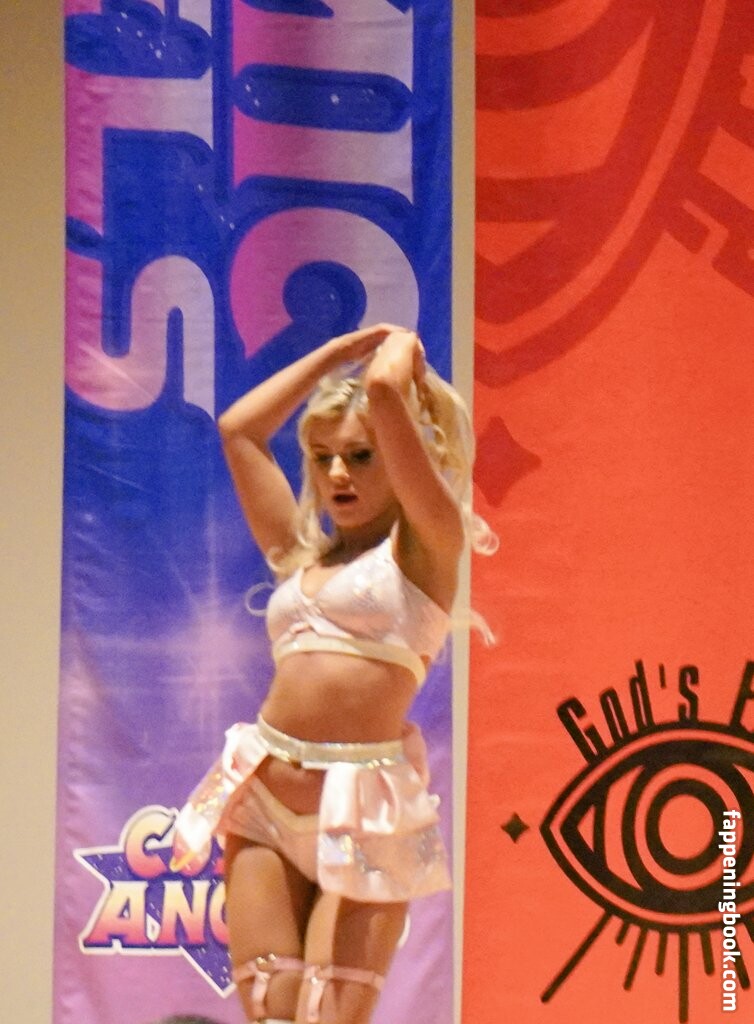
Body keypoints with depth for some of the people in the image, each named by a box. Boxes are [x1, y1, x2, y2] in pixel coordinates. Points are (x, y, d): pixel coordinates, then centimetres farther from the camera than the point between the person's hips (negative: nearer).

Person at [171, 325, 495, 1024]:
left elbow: (385, 388, -8)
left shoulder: (426, 541, 3)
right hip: (262, 801, 5)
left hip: (362, 808, -5)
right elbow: (238, 428, 21)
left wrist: (403, 346, 13)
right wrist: (335, 351, 26)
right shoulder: (302, 557, 18)